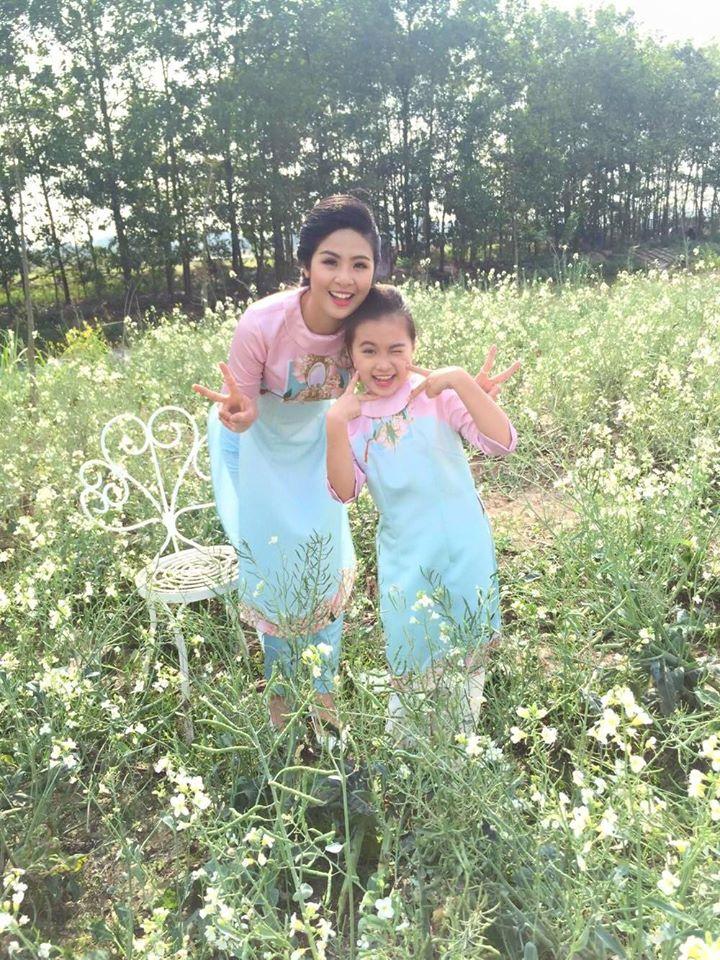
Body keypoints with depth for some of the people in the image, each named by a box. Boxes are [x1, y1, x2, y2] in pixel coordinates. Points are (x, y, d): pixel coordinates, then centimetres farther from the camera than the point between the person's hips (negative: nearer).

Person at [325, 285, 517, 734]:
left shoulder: (437, 394, -10)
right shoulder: (351, 415, -1)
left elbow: (503, 442, -19)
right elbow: (345, 492, -9)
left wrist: (463, 381, -28)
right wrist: (334, 425, -20)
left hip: (465, 548, -1)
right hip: (405, 557, 1)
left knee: (471, 656, 17)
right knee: (413, 671, 14)